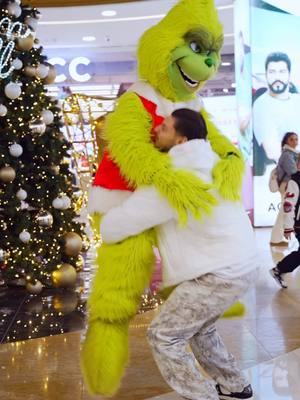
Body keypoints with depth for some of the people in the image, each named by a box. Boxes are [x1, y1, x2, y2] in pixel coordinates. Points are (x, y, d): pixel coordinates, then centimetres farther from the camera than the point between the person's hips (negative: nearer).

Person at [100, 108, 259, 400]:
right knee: (198, 328, 27)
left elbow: (113, 227, -16)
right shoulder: (206, 165, 10)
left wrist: (105, 228, 9)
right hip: (241, 263, 10)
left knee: (163, 336, 0)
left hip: (220, 273, -10)